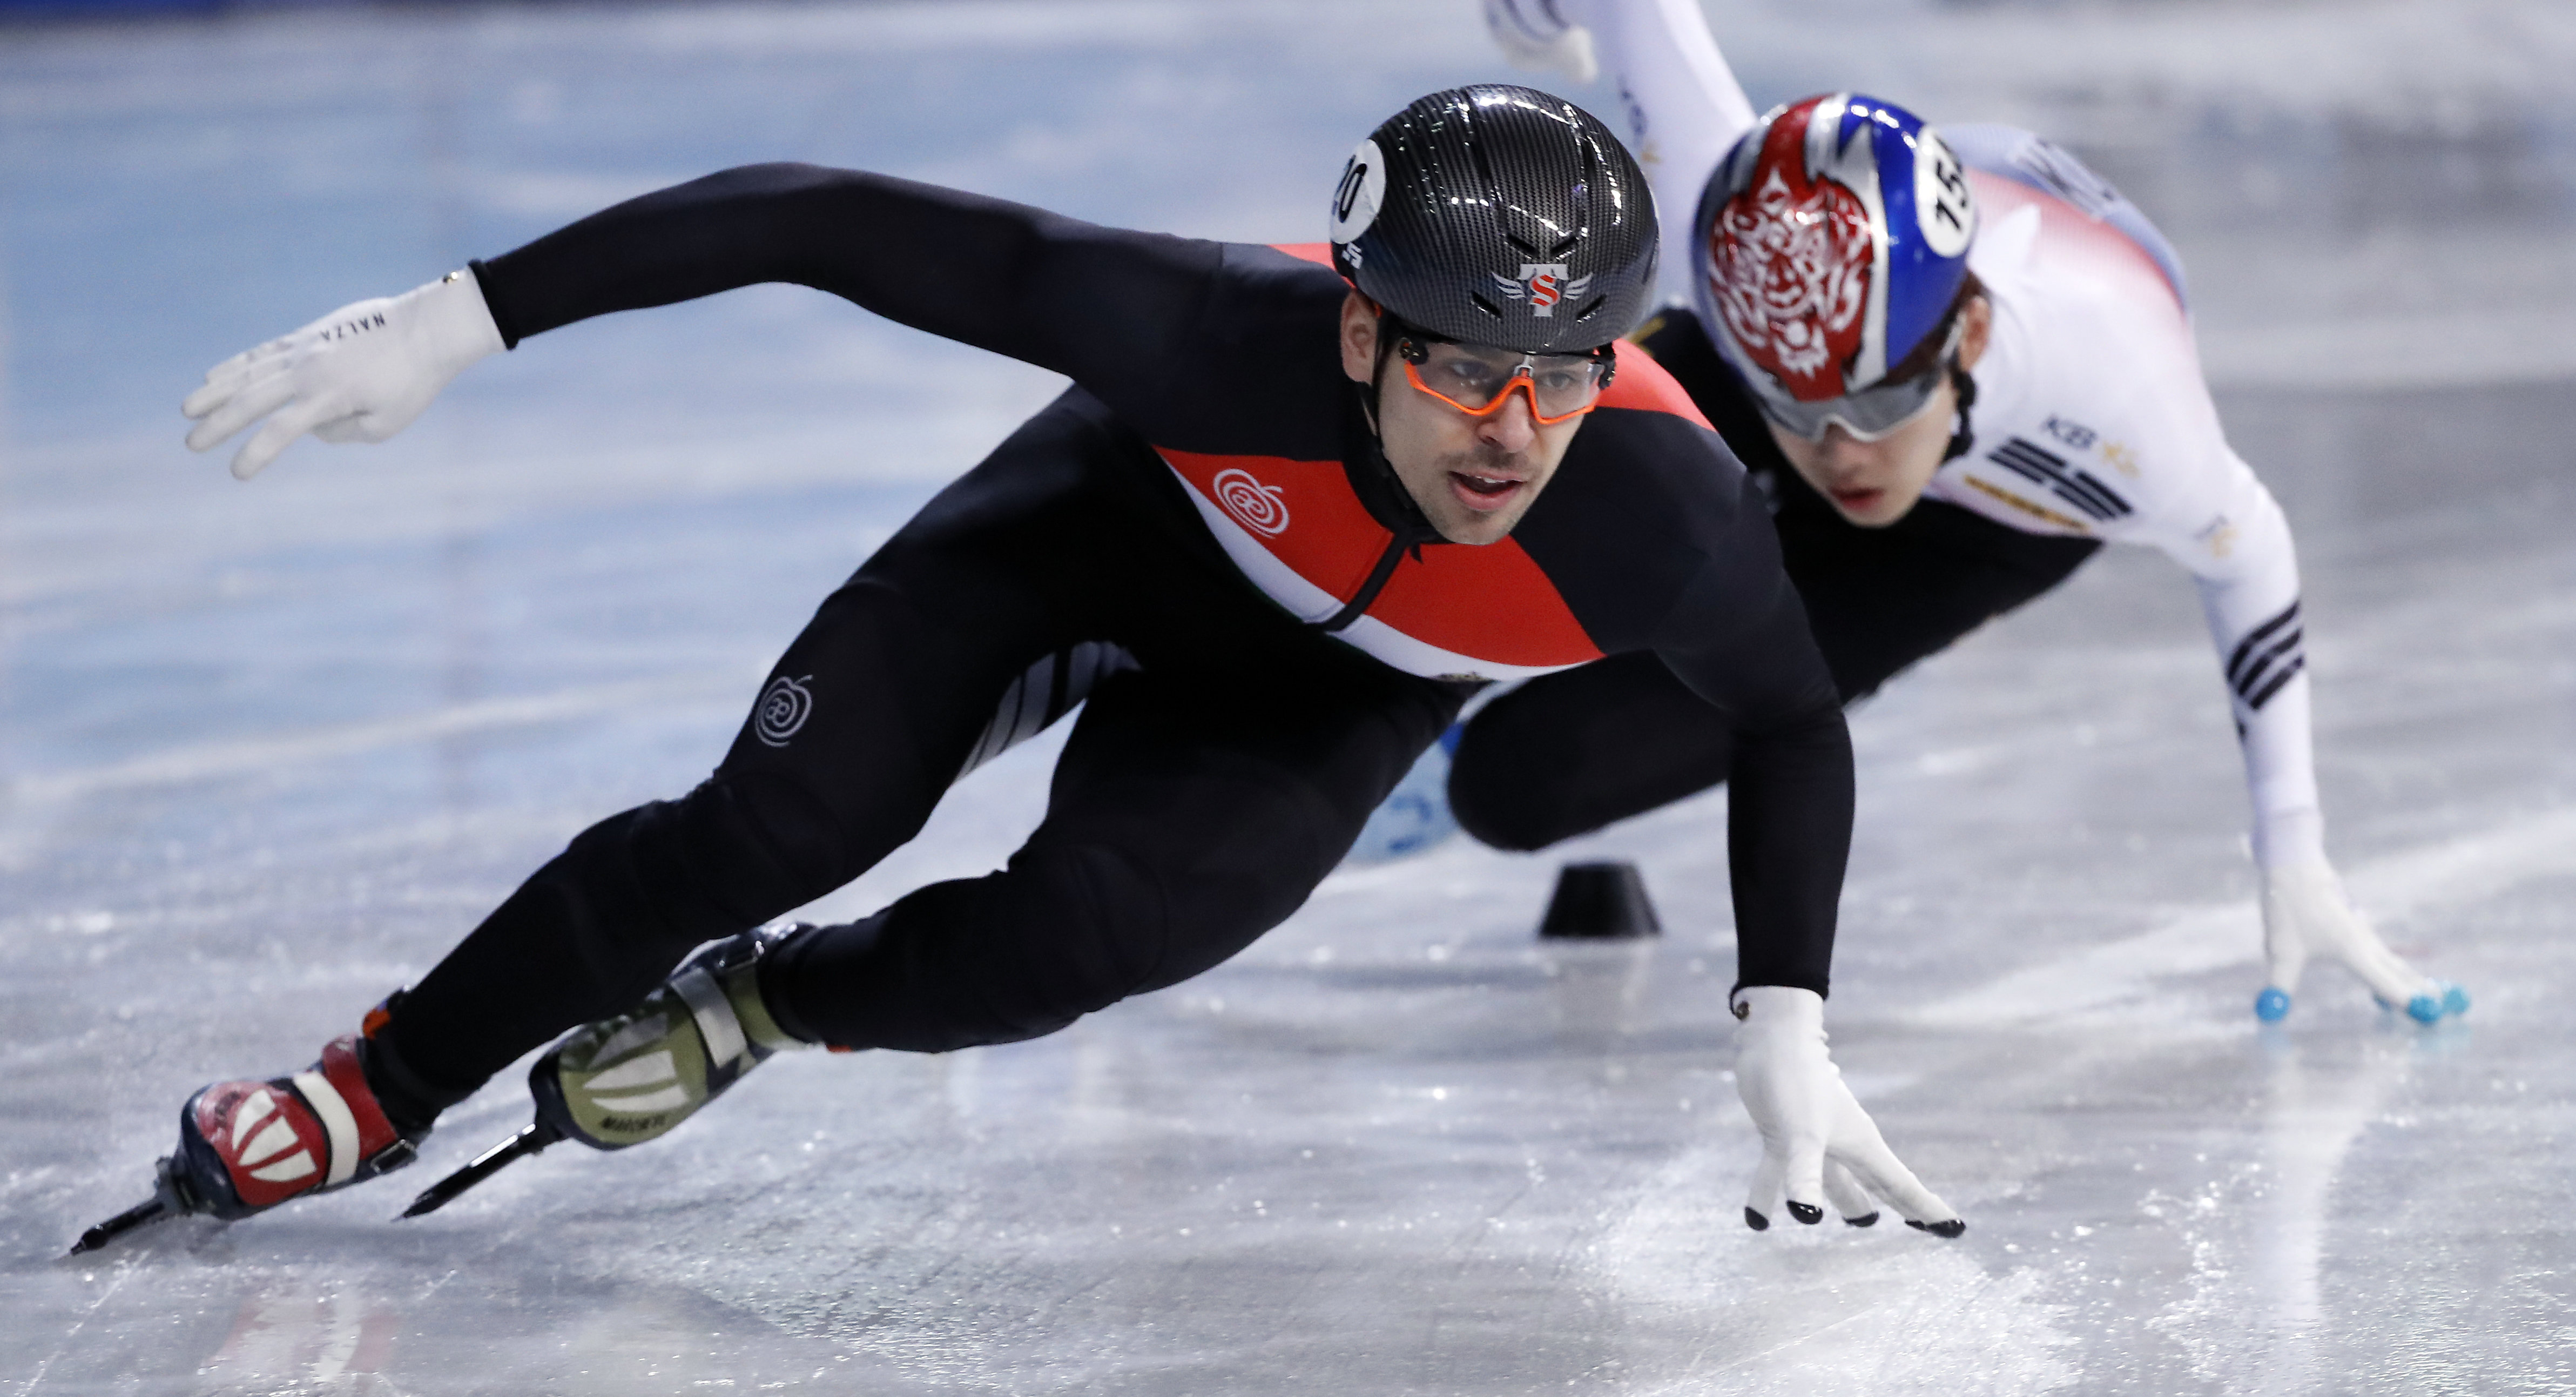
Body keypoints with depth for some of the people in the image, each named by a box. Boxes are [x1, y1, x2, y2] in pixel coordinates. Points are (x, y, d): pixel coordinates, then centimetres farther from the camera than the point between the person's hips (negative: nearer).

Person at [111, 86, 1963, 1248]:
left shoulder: (1663, 518, -39)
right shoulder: (1223, 339, -44)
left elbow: (1792, 723, -16)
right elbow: (837, 222, -38)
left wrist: (1788, 1041, -23)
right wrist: (460, 320, -39)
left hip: (1326, 690, 1)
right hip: (1134, 511, -1)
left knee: (1060, 945, -21)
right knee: (780, 827, -14)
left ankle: (749, 1015, 12)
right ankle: (378, 1095, 9)